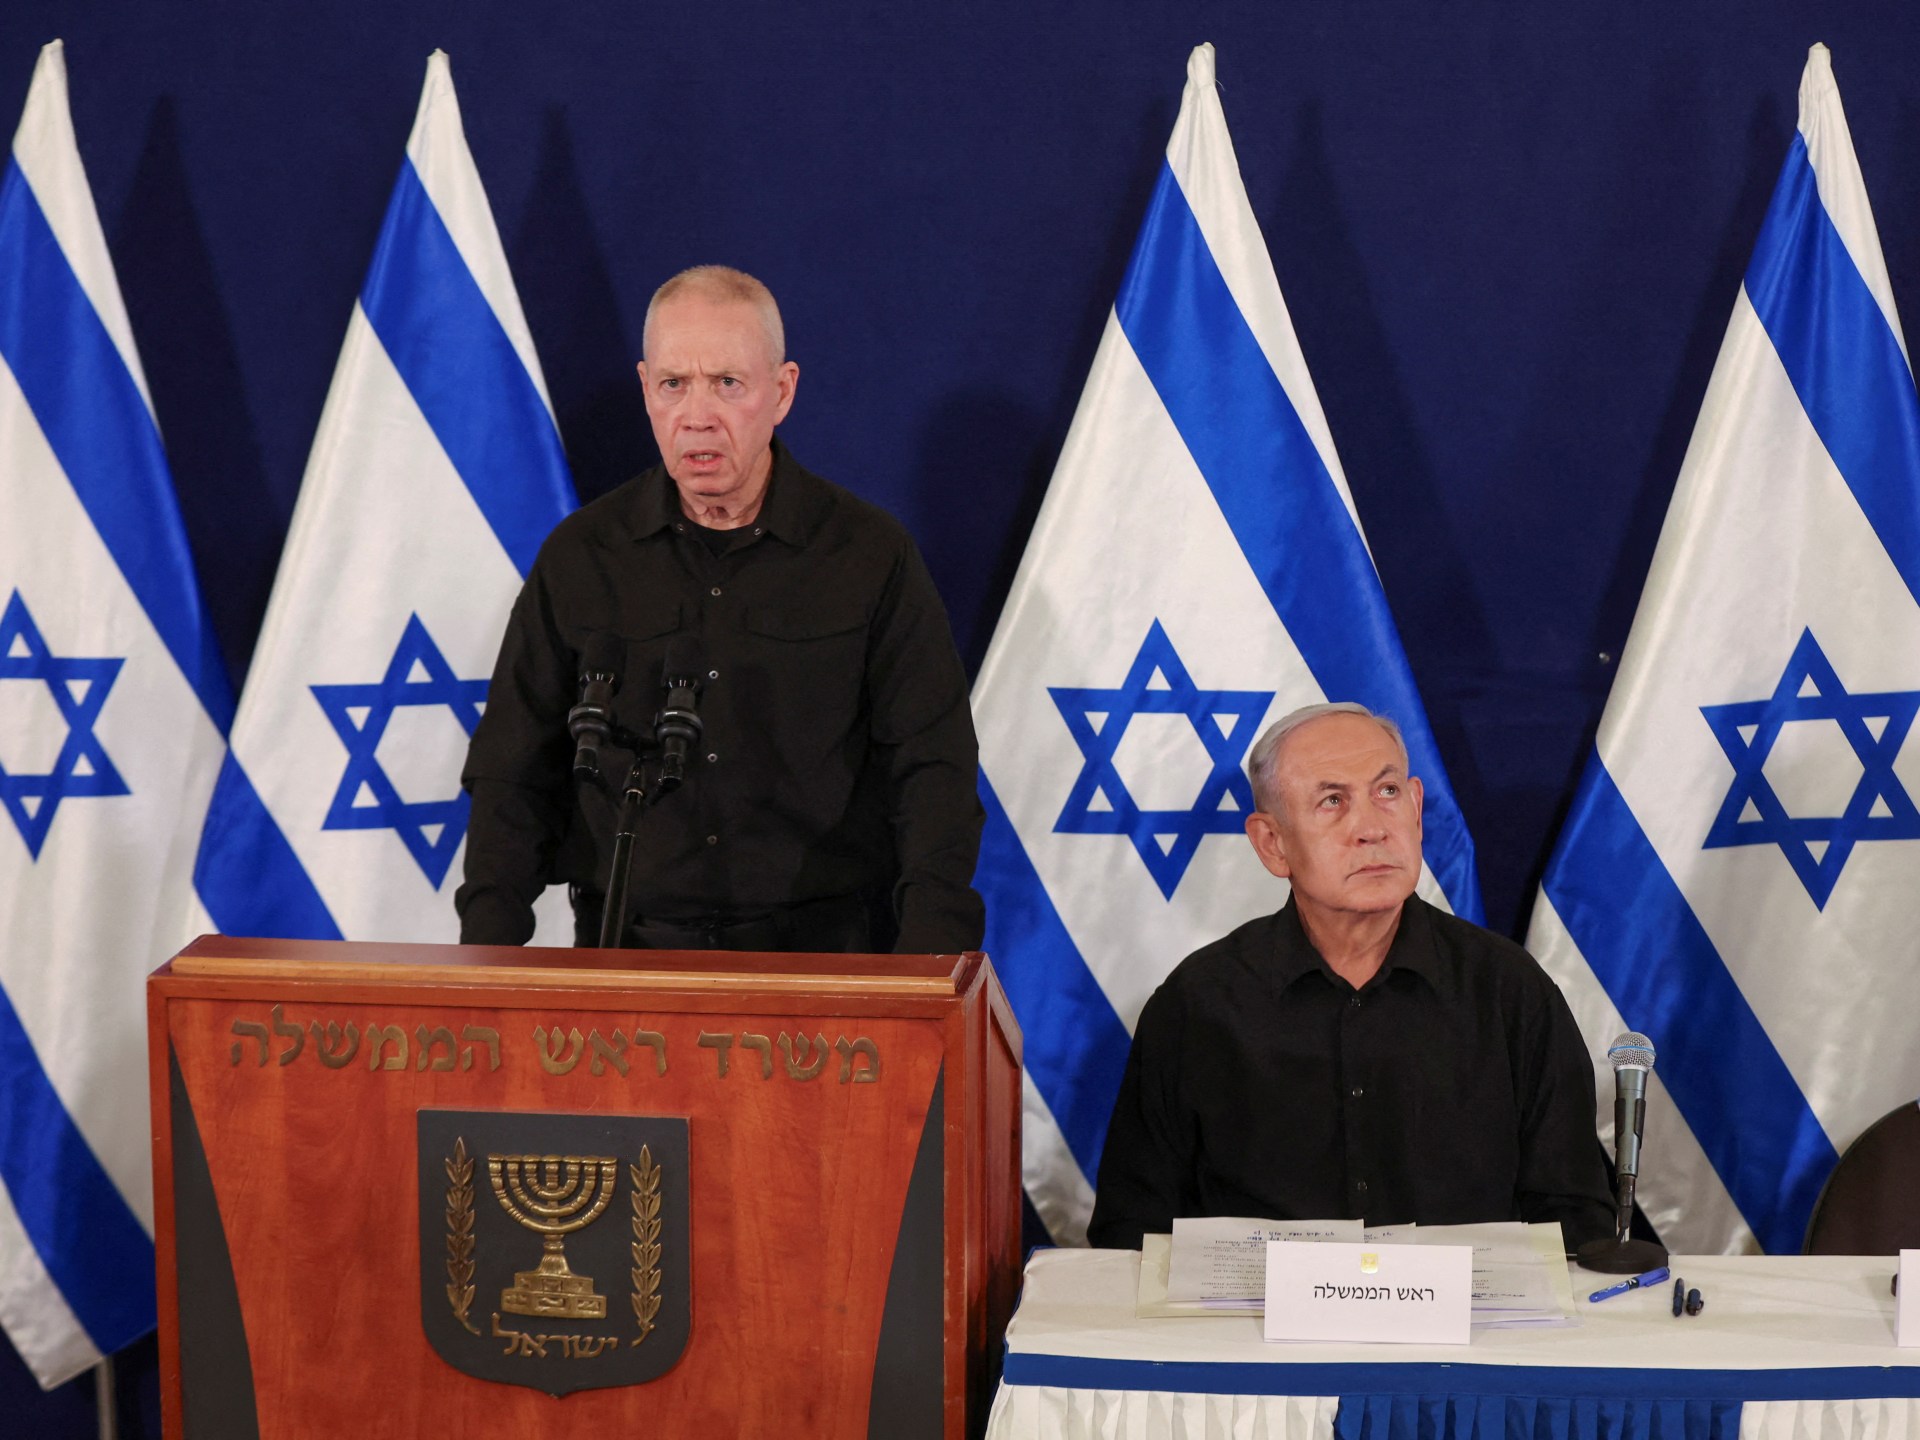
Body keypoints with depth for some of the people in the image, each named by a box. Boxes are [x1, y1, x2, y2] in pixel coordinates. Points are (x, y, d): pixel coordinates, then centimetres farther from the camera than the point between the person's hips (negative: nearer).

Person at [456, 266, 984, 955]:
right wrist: (488, 948, -3)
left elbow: (931, 767, 1)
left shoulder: (871, 553, 4)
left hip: (821, 949, -1)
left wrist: (932, 951, -14)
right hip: (625, 949, 1)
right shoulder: (579, 555, 8)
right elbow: (514, 773, 11)